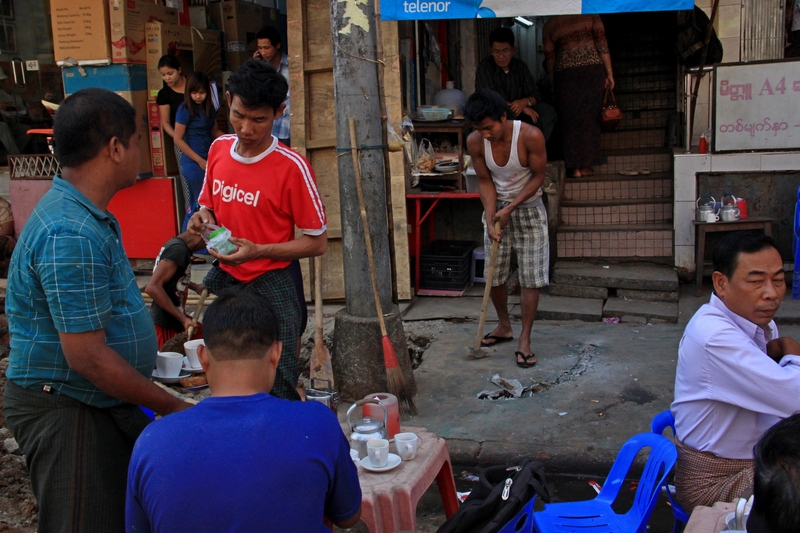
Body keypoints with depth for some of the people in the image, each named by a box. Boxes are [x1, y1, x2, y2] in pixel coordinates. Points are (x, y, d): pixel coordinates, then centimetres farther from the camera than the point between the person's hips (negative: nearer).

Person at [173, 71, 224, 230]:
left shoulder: (209, 108, 6)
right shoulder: (185, 110, -12)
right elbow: (178, 140, -14)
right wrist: (200, 160, -15)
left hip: (209, 160, 6)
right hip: (193, 164, -6)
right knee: (200, 203, 2)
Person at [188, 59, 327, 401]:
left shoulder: (292, 166, -15)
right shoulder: (218, 148, 3)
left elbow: (318, 242, -9)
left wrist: (258, 251, -20)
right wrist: (204, 218, -4)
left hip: (270, 288, -5)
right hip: (224, 282, 6)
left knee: (278, 389, -5)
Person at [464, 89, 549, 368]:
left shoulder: (530, 136, -25)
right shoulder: (475, 141, -16)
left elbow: (538, 177, -14)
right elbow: (485, 181, -6)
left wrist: (510, 209, -21)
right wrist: (490, 220, -17)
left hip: (528, 209, -3)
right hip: (496, 209, 3)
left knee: (531, 278, -3)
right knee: (493, 275, 9)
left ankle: (524, 339, 6)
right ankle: (504, 326, 30)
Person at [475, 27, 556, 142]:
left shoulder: (520, 66, 4)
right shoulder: (485, 68, -11)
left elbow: (535, 95, 3)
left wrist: (525, 102, -23)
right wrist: (522, 108, -21)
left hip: (519, 114, 5)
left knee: (548, 111, -18)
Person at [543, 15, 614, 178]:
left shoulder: (549, 25, 9)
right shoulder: (590, 14, 6)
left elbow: (549, 59, 8)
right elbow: (601, 44, -1)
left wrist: (553, 85, 15)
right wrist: (609, 73, 2)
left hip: (565, 74, 0)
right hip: (593, 70, 0)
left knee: (570, 120, 7)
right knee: (590, 118, 8)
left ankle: (575, 167, 6)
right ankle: (586, 165, 9)